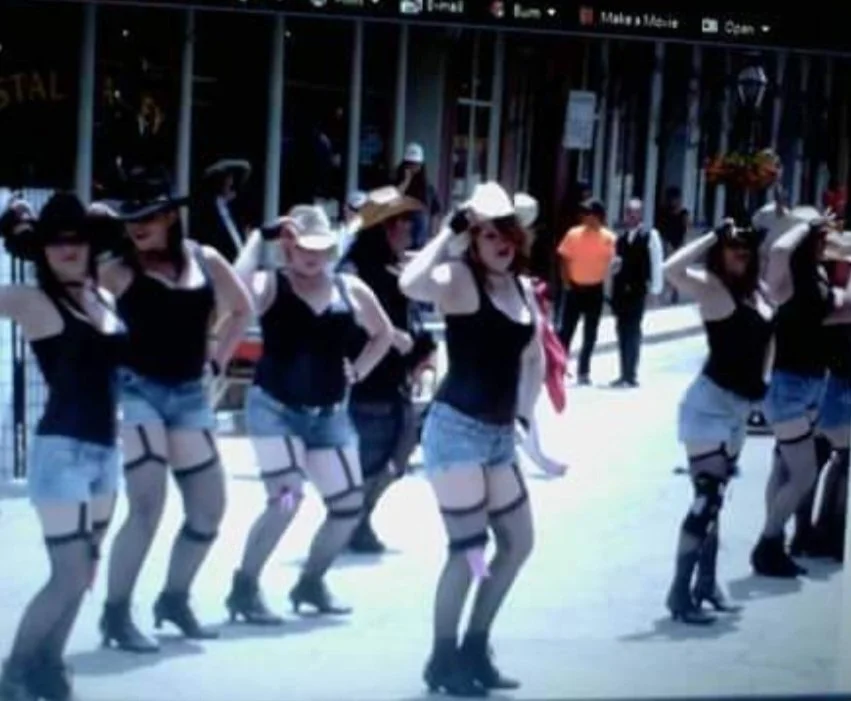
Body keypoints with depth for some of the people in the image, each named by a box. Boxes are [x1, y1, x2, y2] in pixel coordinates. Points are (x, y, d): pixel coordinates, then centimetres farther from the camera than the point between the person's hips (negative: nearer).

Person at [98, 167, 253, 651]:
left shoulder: (206, 261, 4)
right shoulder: (119, 271, -8)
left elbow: (242, 309, 20)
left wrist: (218, 359, 14)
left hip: (190, 395, 5)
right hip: (138, 391, -5)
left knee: (209, 509, 8)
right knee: (148, 507, -14)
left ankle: (175, 599, 29)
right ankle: (116, 612, 0)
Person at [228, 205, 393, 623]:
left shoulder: (350, 290, 5)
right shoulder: (270, 285, -7)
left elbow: (383, 334, 22)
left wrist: (358, 371, 8)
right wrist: (258, 238, -23)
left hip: (329, 414, 5)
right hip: (275, 408, -5)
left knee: (349, 506, 6)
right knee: (286, 499, -20)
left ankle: (310, 583, 28)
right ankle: (244, 587, -4)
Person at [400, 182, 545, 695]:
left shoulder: (523, 287, 10)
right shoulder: (460, 279, -11)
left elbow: (535, 357, 24)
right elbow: (411, 284, -35)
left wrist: (527, 413, 15)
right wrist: (451, 232, -26)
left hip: (499, 435, 8)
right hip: (456, 428, -8)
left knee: (518, 542, 14)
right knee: (469, 548, -7)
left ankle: (475, 648, 28)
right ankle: (444, 659, 10)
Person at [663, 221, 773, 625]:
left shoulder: (759, 290, 7)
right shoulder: (710, 287, -12)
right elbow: (671, 269, -31)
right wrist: (713, 236, -21)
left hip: (739, 407, 7)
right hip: (710, 402, -7)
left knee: (716, 496, 16)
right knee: (708, 497, -10)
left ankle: (707, 582, 27)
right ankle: (680, 592, -4)